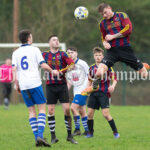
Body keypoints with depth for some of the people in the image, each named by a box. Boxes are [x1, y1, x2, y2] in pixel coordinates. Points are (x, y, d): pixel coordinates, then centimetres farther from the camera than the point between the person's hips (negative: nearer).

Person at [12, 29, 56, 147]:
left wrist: (17, 84, 11)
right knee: (42, 108, -1)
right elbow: (43, 65, -4)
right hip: (35, 83, -4)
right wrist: (52, 71, 13)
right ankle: (40, 135, -18)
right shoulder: (34, 50, 1)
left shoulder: (16, 53, 11)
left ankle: (37, 137, 1)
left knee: (31, 111, 9)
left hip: (23, 85, 4)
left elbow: (14, 69, 4)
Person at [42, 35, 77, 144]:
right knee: (51, 111, -3)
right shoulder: (45, 55, 8)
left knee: (67, 109, -6)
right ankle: (53, 136, 5)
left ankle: (69, 135, 4)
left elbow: (72, 64, -8)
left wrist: (62, 71, -19)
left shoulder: (62, 54, 3)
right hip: (50, 85, 1)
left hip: (62, 85, -1)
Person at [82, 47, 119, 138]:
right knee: (90, 113, 1)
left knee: (106, 114, -12)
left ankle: (115, 132, 1)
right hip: (94, 93, 5)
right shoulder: (92, 68, 11)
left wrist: (113, 86, -26)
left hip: (104, 93, -5)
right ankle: (90, 132, 16)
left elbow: (114, 78, -7)